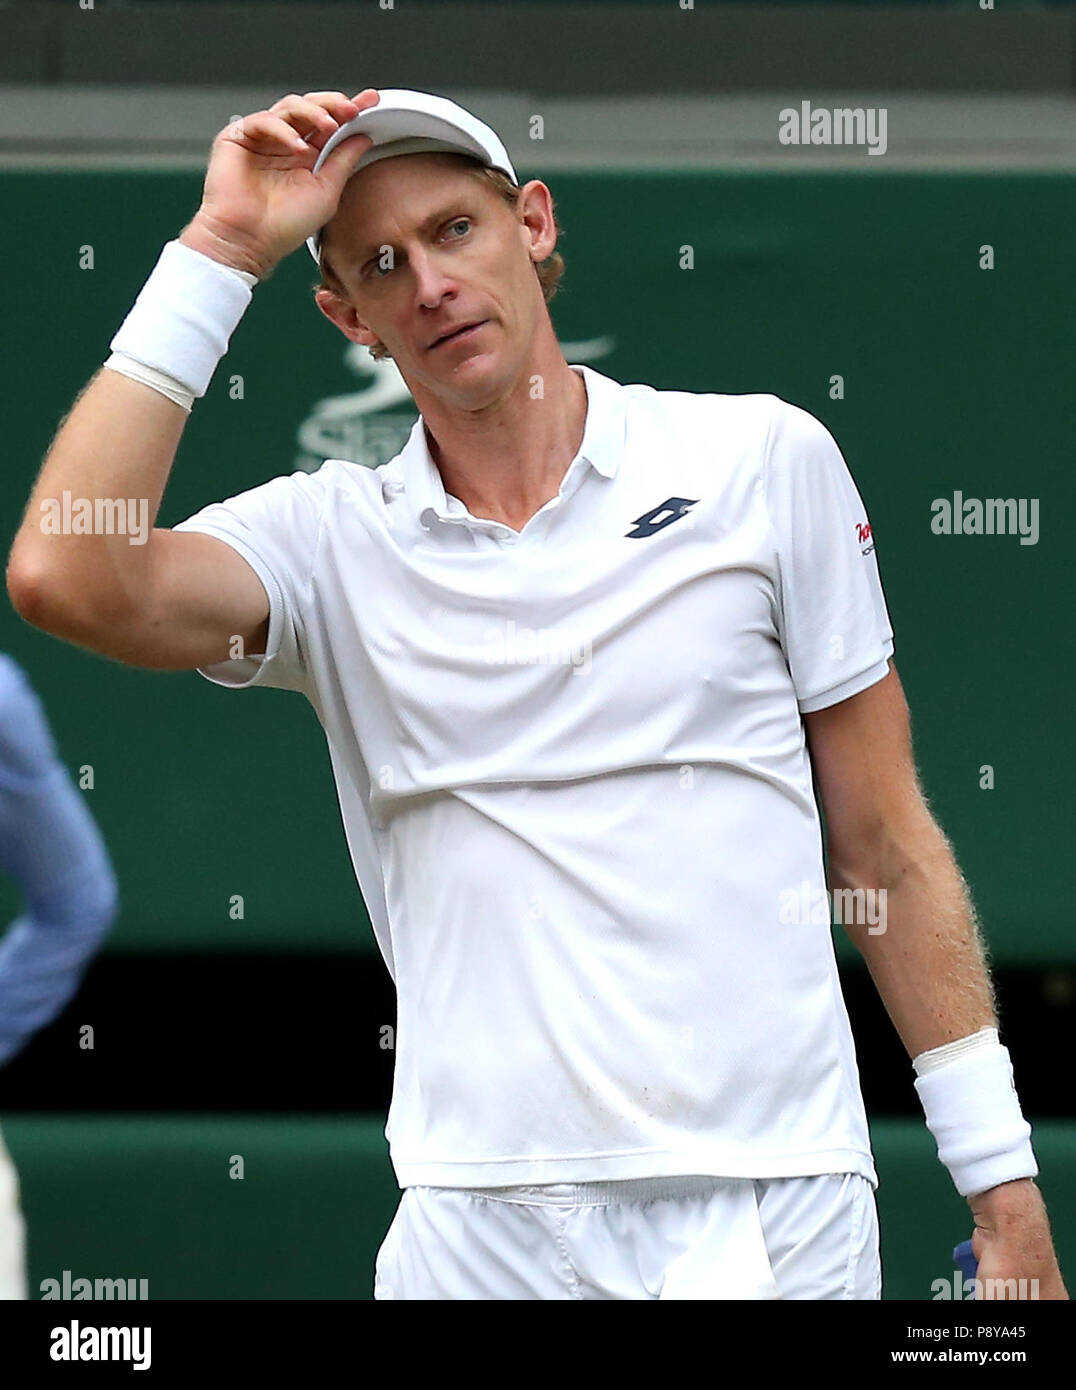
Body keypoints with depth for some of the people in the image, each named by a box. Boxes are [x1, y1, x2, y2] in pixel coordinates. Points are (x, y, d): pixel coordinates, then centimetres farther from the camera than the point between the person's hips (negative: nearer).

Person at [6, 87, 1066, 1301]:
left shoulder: (767, 459, 6)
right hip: (478, 1232, 1)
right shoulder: (329, 540, 6)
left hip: (775, 1220, -1)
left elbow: (884, 847, 9)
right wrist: (219, 251, -8)